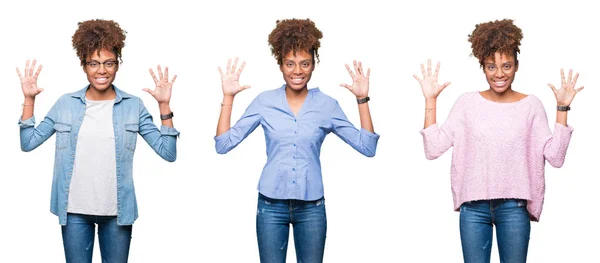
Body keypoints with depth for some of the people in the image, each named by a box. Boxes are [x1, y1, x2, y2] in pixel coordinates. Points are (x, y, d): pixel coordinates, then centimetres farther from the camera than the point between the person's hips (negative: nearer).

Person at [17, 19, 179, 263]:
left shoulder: (133, 105, 0)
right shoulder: (66, 103, 2)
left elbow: (168, 152, -4)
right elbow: (28, 143, 2)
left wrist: (164, 105, -10)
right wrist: (29, 99, -3)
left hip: (117, 211, 0)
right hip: (75, 210, 1)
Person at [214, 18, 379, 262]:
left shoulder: (327, 105, 0)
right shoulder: (264, 102, -1)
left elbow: (367, 147, -2)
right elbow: (223, 144, -3)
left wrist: (362, 99, -7)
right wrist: (228, 96, -8)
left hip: (311, 207, 0)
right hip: (271, 205, 0)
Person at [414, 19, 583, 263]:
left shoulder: (531, 105, 1)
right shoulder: (467, 102, 2)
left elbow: (555, 157, -6)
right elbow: (433, 149, -4)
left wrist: (562, 108, -8)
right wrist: (430, 99, -6)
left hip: (514, 207, 0)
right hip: (473, 207, 0)